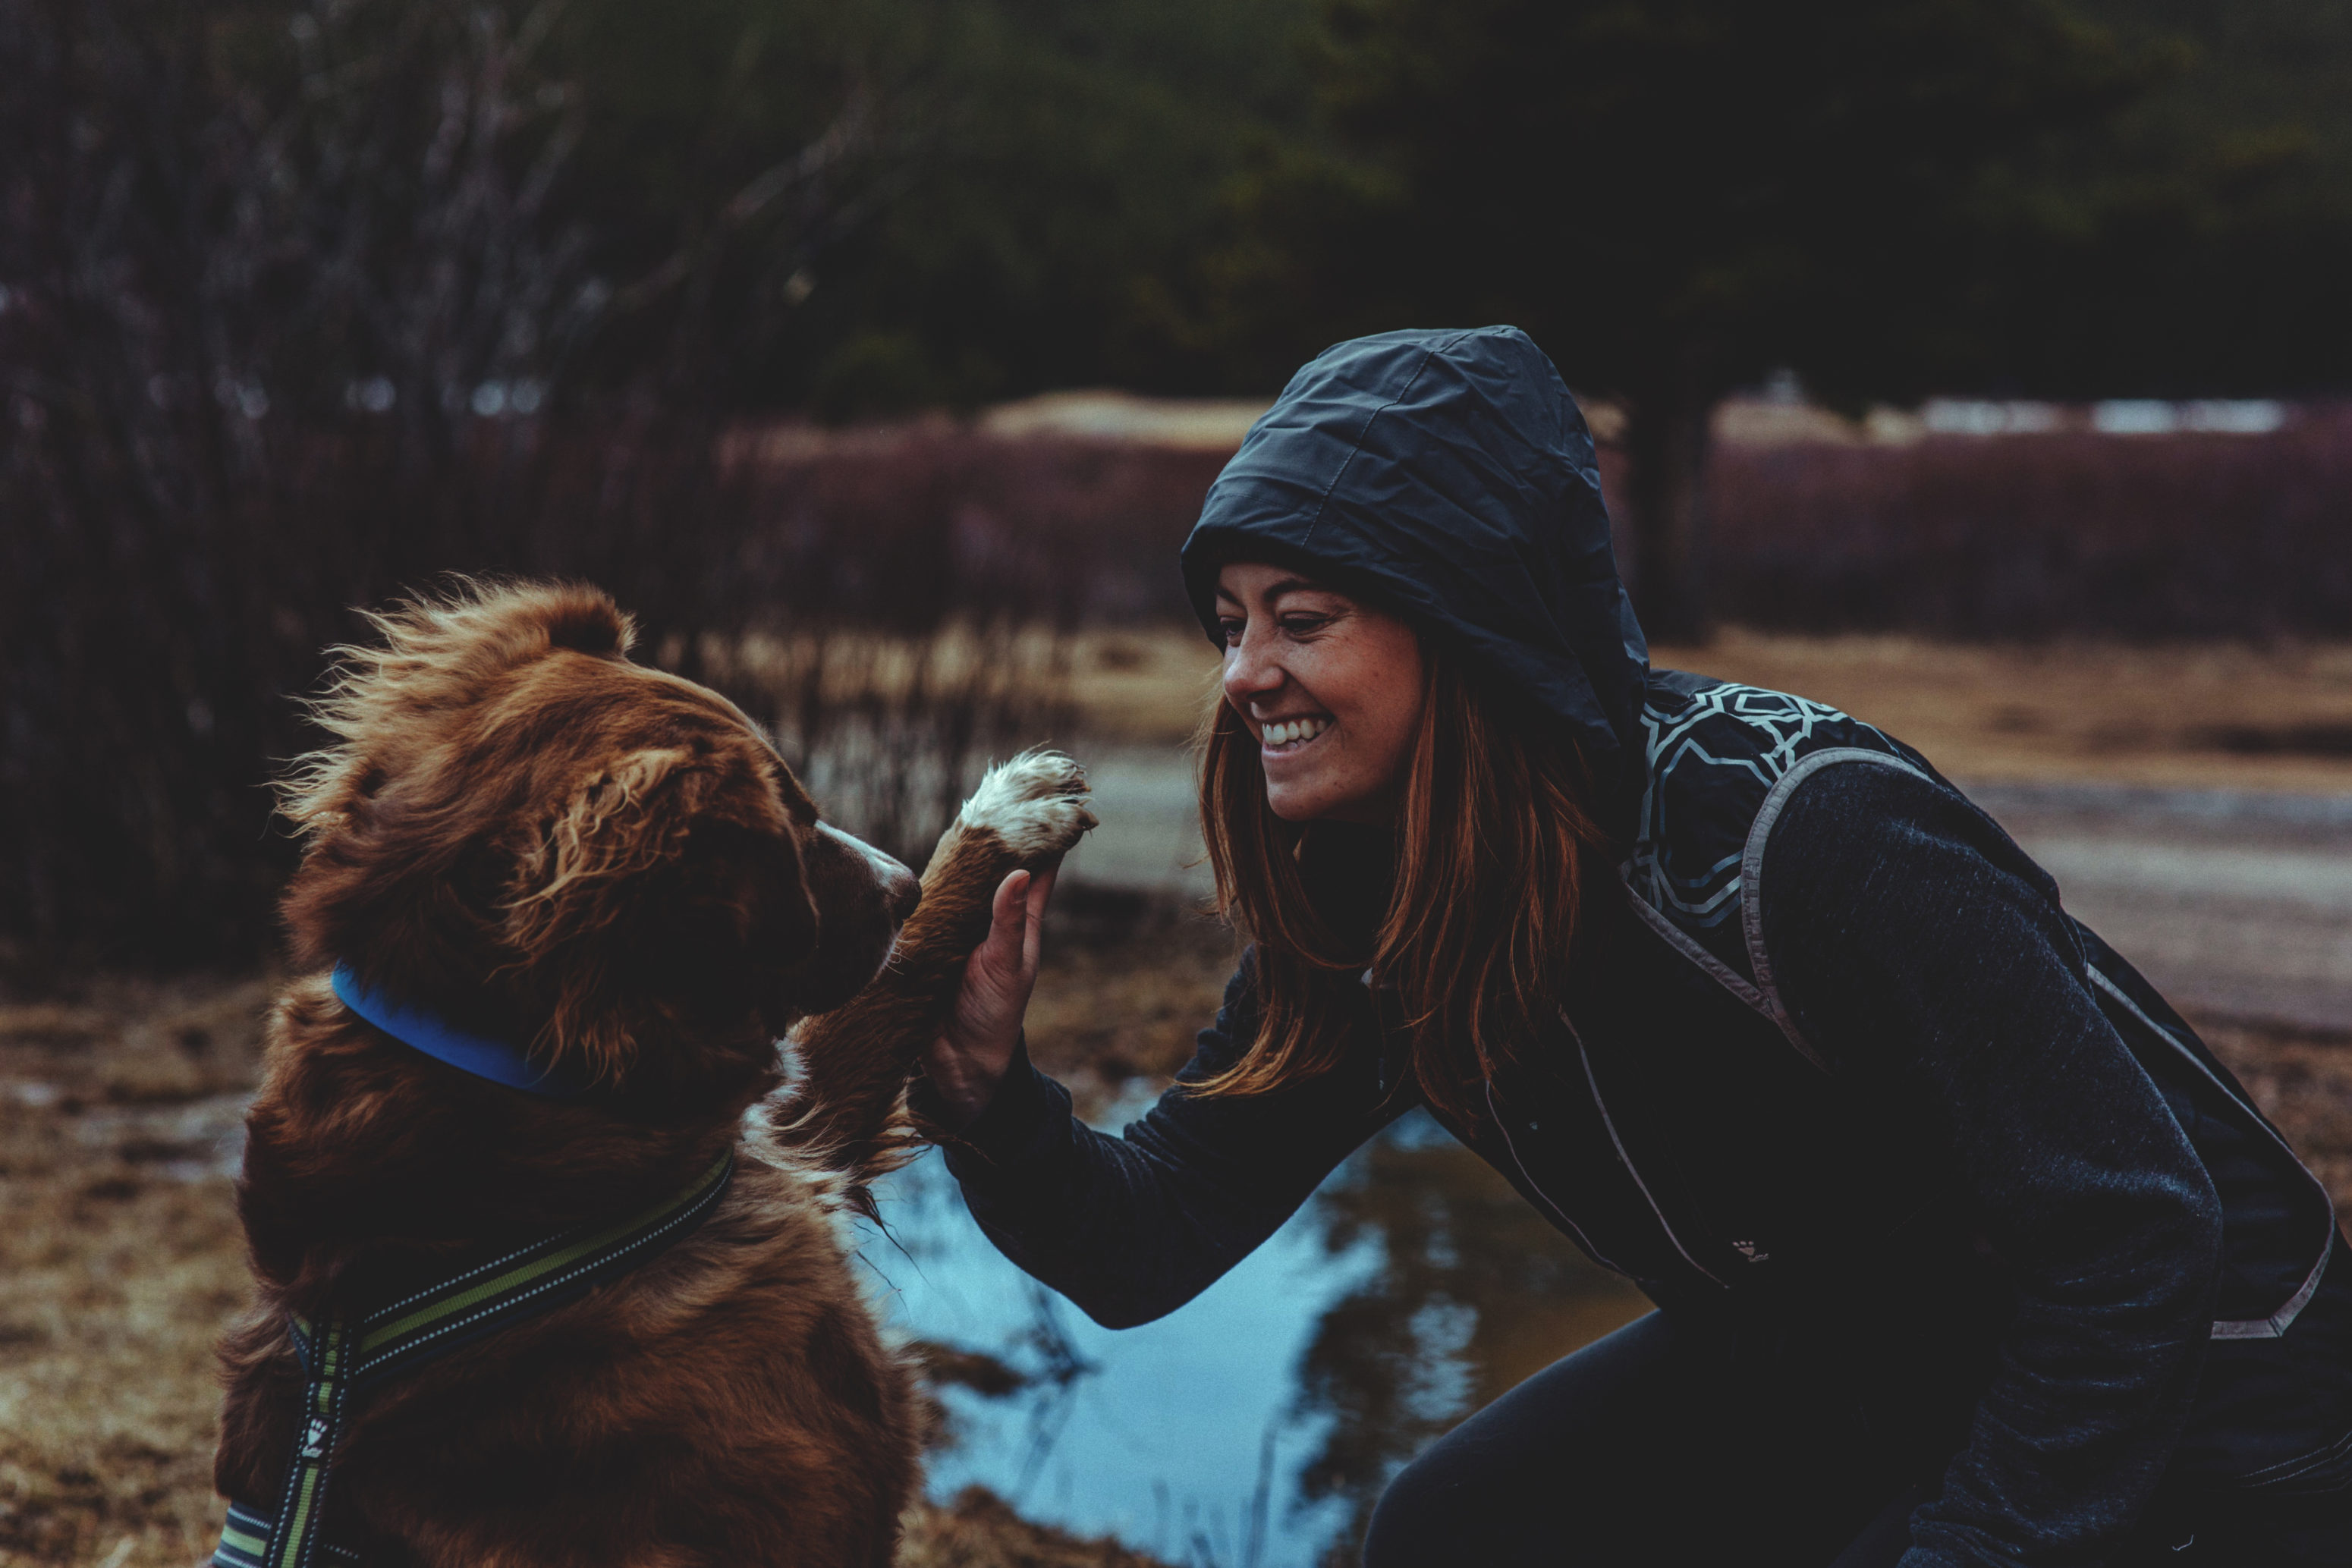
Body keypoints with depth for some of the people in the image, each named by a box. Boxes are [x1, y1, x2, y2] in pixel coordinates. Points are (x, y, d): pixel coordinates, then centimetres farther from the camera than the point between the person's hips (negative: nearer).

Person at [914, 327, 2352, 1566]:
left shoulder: (1804, 832, -31)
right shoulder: (1364, 905, -8)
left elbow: (2134, 1234, -28)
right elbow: (1153, 1242, -8)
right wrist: (987, 1084, -26)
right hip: (1829, 1379, 7)